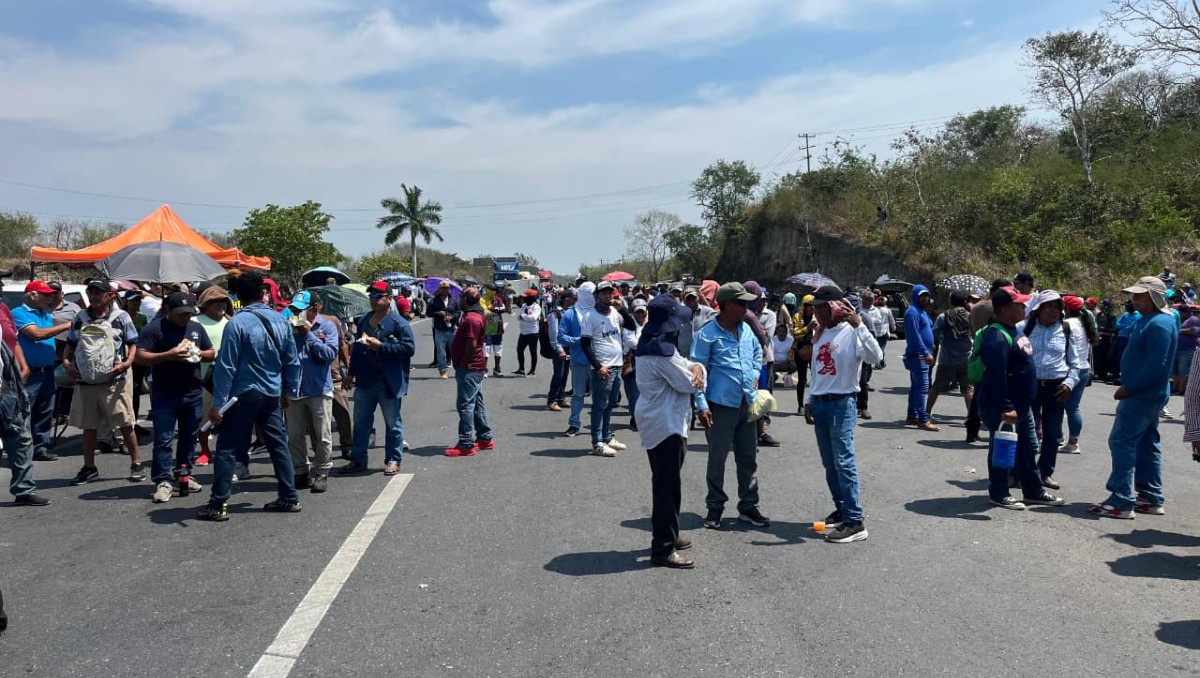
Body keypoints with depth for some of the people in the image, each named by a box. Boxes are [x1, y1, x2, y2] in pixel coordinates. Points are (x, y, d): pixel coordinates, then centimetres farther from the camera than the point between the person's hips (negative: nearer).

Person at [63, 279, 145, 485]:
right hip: (85, 382, 5)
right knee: (88, 425, 13)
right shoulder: (80, 318, 12)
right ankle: (89, 467, 25)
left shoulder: (121, 317, 1)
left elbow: (133, 344, 0)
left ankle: (136, 464, 6)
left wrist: (127, 362, -17)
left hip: (114, 381, -4)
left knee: (125, 424, -3)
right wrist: (66, 361, 1)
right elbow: (70, 344, 20)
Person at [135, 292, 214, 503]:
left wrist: (199, 354, -5)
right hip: (164, 395, -5)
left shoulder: (197, 328, 12)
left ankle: (184, 474, 22)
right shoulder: (153, 328, -4)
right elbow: (140, 357, -10)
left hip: (193, 392, 5)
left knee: (189, 436, 11)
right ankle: (164, 481, -1)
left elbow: (211, 353, 18)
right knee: (163, 439, -5)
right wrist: (168, 355, -22)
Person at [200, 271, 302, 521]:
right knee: (278, 445, 13)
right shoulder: (280, 321, 2)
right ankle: (289, 498, 18)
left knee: (227, 449, 3)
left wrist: (217, 403, -10)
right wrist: (289, 391, 19)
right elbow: (292, 361, 7)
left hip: (244, 395, -5)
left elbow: (226, 366, -14)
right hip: (273, 395, 5)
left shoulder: (237, 323, -14)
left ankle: (218, 505, 4)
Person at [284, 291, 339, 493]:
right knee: (294, 436, 9)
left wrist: (309, 334, -17)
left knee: (322, 436, 3)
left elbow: (331, 355, -16)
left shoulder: (327, 326, -4)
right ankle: (301, 471, 23)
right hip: (295, 389, 3)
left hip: (319, 389, -3)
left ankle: (321, 473, 15)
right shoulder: (290, 328, 4)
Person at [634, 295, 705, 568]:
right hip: (666, 424, -11)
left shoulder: (654, 344, 11)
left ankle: (666, 535, 34)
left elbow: (687, 364, 13)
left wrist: (696, 368, -9)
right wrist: (694, 375, 3)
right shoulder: (662, 350, -22)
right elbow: (688, 384, -18)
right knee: (668, 485, -5)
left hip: (659, 421, 11)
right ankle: (663, 548, 1)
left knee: (664, 482, 21)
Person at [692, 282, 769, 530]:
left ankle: (748, 506, 24)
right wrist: (701, 405, -16)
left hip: (747, 404, 6)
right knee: (717, 459, 5)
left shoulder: (746, 329, 9)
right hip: (721, 405, -6)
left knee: (748, 458, 12)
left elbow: (757, 352, 28)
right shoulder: (707, 335, -11)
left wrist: (755, 375, 13)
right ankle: (715, 507, 18)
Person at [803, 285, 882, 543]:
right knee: (830, 463, 11)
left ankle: (854, 522, -8)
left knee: (844, 462, -11)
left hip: (842, 403, -8)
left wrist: (859, 325, -34)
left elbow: (875, 357, -29)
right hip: (819, 403, 8)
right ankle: (842, 510, 22)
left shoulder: (851, 332, -11)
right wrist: (810, 400, 21)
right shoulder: (820, 334, 13)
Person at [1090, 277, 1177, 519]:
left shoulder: (1158, 325, -19)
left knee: (1122, 443, -10)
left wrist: (1128, 388, -19)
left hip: (1142, 396, -11)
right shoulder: (1149, 321, 14)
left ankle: (1121, 501, -9)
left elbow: (1155, 366, -25)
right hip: (1148, 394, 11)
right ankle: (1151, 498, 21)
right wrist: (1129, 387, 13)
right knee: (1146, 445, 14)